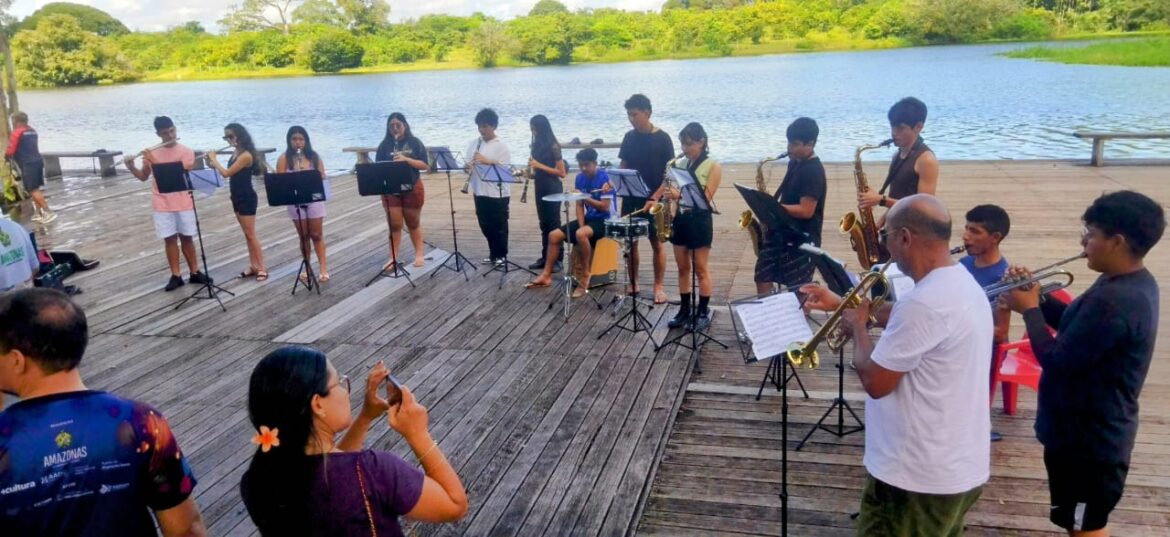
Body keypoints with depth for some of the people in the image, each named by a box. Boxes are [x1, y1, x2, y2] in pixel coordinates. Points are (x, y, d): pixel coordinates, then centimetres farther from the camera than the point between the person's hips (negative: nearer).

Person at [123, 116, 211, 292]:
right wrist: (131, 167, -10)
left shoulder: (186, 152, -4)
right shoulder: (151, 152, 5)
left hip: (183, 203, -1)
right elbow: (143, 177, 10)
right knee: (170, 239, 4)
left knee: (187, 238, 8)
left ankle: (195, 273, 18)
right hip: (162, 205, 2)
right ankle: (176, 276, 10)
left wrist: (155, 162, -20)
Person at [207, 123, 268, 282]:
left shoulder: (246, 155, -20)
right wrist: (212, 164, 1)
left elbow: (226, 173, -21)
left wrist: (214, 159, -9)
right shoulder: (236, 153, 9)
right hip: (237, 198, 9)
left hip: (247, 198, -9)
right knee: (247, 235, 12)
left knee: (251, 235, -5)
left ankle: (262, 269, 0)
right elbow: (229, 173, 12)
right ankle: (253, 266, 19)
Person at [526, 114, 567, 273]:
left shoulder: (553, 145, -13)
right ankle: (545, 257, 18)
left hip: (553, 188, -8)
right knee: (544, 223, 12)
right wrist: (532, 172, -4)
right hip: (540, 187, 8)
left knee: (554, 223, -2)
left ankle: (557, 259, 3)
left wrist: (539, 165, -19)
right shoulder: (537, 145, 9)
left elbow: (562, 173, -16)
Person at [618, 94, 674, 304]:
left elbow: (669, 172, -9)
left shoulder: (662, 139, -8)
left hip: (653, 200, -4)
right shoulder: (629, 137, 6)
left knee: (657, 243, 2)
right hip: (630, 197, 5)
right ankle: (633, 284, 20)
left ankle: (659, 286, 10)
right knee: (630, 241, 8)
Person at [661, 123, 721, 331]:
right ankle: (685, 310, 21)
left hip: (699, 220, -5)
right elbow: (665, 186, 11)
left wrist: (680, 195, -28)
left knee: (700, 269, 2)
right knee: (682, 268, 11)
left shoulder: (713, 167, -8)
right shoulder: (679, 164, 8)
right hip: (680, 218, 5)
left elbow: (706, 198, -17)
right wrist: (653, 200, -9)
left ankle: (703, 312, 12)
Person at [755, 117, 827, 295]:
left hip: (802, 239, -9)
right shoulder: (795, 163, 9)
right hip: (781, 232, 9)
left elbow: (806, 211, -24)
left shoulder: (813, 171, -18)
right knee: (762, 278, 10)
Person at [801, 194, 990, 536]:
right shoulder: (962, 283, 6)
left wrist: (858, 327, -6)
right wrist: (844, 304, 22)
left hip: (919, 478, -10)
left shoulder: (925, 302, -28)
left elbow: (875, 383, -22)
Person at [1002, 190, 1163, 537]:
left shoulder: (1114, 300, -31)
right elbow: (1075, 324, 14)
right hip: (1091, 430, 10)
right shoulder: (1127, 283, 4)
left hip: (1089, 437, -10)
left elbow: (1057, 359, -26)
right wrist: (1037, 296, 0)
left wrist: (1029, 310, -12)